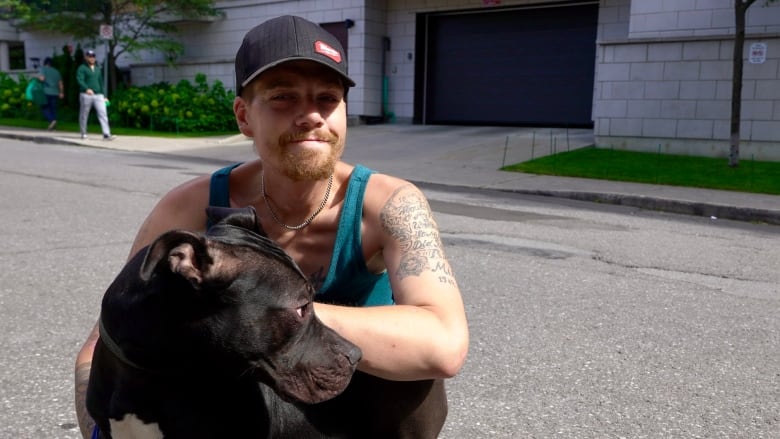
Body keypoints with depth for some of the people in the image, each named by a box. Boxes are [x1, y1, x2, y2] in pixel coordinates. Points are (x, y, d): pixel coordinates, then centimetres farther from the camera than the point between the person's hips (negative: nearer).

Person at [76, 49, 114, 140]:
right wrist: (87, 89, -32)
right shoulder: (82, 68, 0)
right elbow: (80, 80, -14)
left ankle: (106, 134, -16)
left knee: (103, 113, -9)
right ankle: (83, 133, 19)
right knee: (84, 115, 5)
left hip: (98, 95, 4)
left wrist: (104, 96, 19)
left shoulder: (98, 69, 19)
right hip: (86, 95, -4)